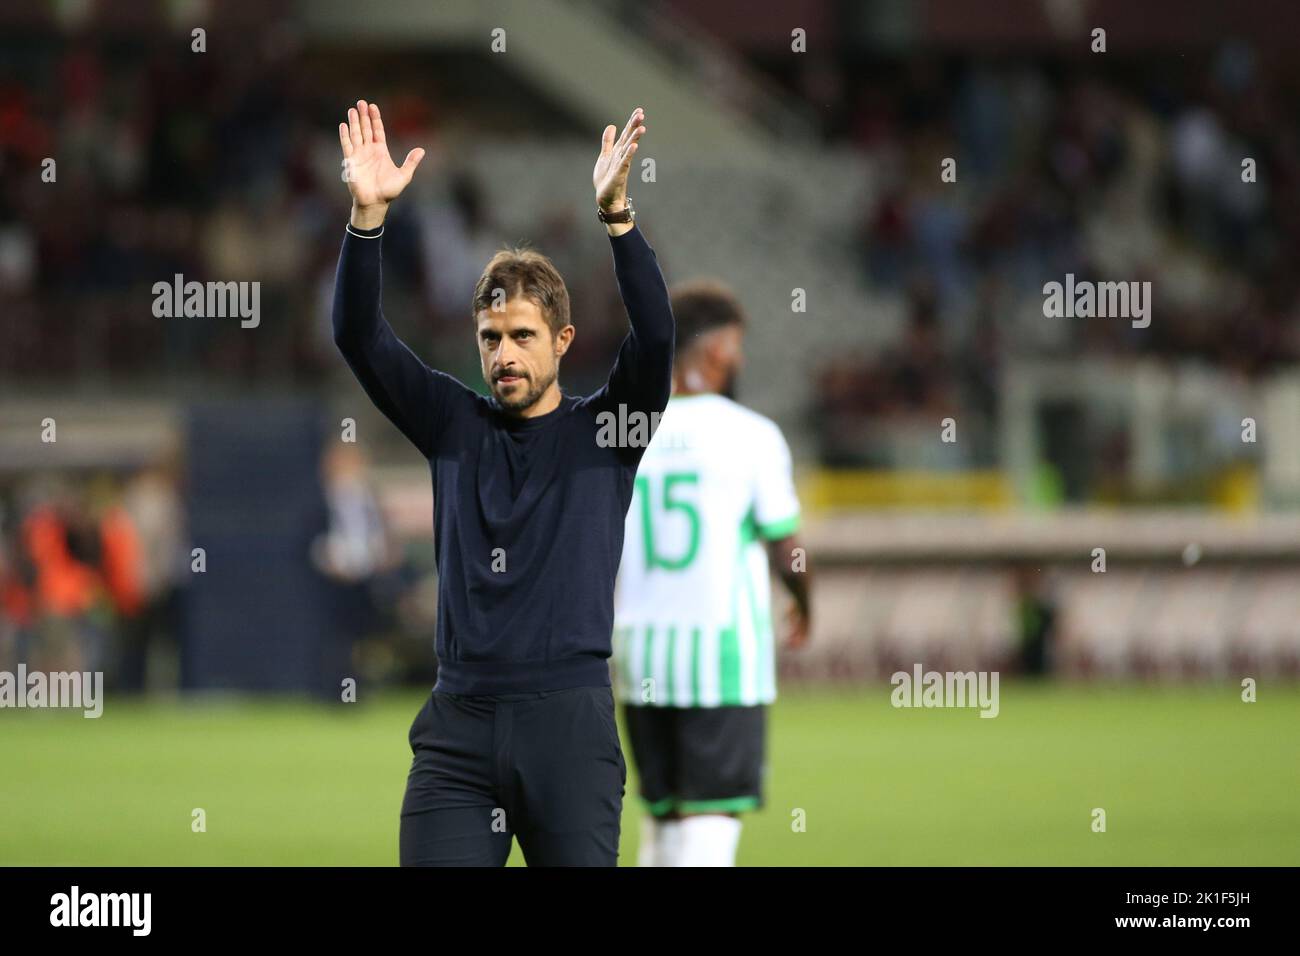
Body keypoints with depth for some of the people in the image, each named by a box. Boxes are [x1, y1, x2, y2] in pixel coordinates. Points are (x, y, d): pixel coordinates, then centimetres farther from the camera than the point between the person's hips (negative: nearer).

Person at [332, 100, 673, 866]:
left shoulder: (602, 429, 6)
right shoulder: (454, 427, 11)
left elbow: (655, 335, -10)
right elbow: (360, 338, 2)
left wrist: (616, 214, -24)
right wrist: (368, 214, -12)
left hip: (570, 720, -2)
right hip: (459, 724, 2)